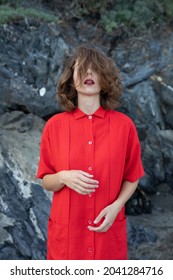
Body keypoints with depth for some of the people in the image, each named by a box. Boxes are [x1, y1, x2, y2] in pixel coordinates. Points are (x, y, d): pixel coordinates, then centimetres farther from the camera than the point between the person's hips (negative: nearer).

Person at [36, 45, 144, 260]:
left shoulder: (124, 124, -4)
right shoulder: (54, 125, -3)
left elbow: (131, 178, 4)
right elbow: (46, 182, 3)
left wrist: (116, 206, -13)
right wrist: (63, 177, -18)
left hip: (108, 229, 0)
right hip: (66, 229, 0)